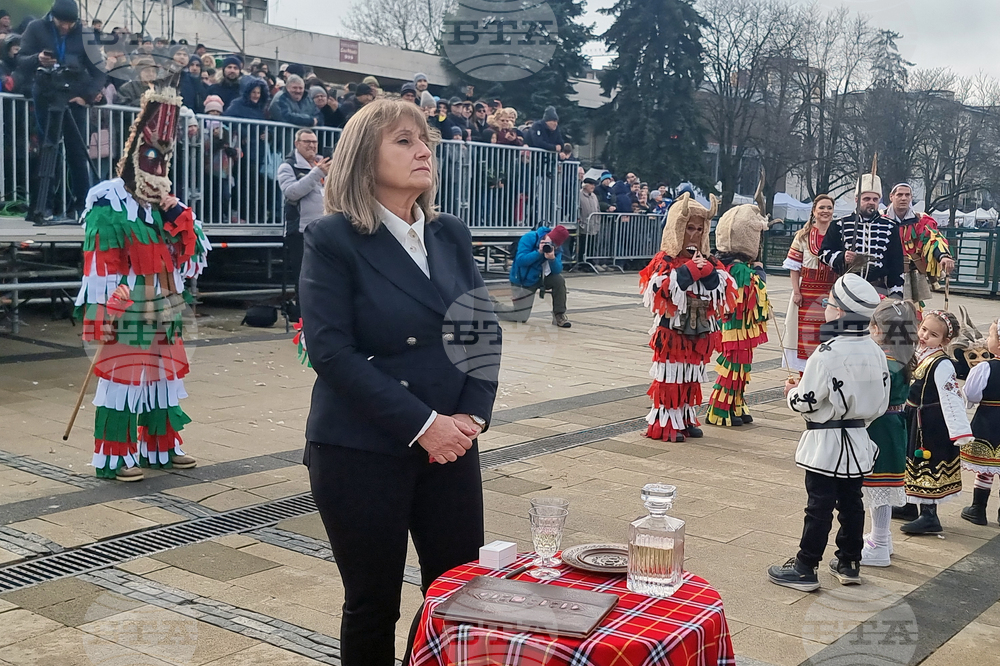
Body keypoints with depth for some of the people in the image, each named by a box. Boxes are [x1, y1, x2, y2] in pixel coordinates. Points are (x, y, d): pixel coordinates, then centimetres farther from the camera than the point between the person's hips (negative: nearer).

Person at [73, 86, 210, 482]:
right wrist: (102, 317, -19)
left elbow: (191, 255, 9)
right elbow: (98, 267, -15)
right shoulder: (107, 206, -10)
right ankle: (112, 459, 5)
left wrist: (178, 214, -4)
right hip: (125, 316, -8)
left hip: (163, 314, 8)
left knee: (163, 379, 14)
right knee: (120, 379, -4)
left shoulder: (165, 206, 14)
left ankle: (160, 448, 26)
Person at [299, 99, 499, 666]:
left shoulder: (452, 234, 9)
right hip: (362, 450, -4)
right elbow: (332, 351, -15)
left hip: (451, 444, 5)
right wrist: (422, 423, -18)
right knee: (373, 605, 7)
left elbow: (486, 328, 8)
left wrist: (473, 414, -8)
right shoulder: (333, 239, -7)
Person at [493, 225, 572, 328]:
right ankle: (491, 307, 19)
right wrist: (539, 252, -38)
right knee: (521, 317, -4)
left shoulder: (556, 248, -10)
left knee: (559, 280, -22)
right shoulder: (529, 238, -24)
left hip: (540, 278, 5)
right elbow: (520, 260, -31)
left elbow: (557, 271, -18)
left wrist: (552, 258, -37)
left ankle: (559, 316, -7)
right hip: (523, 281, -5)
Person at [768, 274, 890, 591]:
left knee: (819, 506, -1)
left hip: (826, 443, -7)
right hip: (859, 442, 7)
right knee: (851, 503, 16)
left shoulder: (828, 354, -23)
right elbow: (881, 401, 7)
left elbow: (805, 402, -19)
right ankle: (849, 562, 28)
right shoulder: (875, 352, 0)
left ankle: (805, 569, 7)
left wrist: (793, 391, 2)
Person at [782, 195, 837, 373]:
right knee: (804, 333, 4)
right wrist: (796, 292, -7)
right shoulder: (803, 235, 3)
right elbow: (794, 266, 1)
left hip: (831, 293, 0)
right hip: (806, 292, 0)